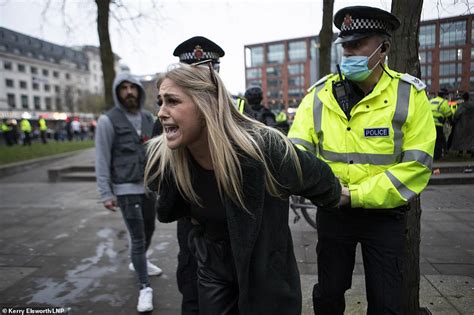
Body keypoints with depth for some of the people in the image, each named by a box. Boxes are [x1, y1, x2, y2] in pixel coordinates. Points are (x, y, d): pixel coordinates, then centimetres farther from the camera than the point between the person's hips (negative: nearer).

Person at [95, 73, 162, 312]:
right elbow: (102, 160, -8)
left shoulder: (149, 118, 7)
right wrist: (106, 193, -11)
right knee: (137, 237, -3)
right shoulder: (108, 121, -8)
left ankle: (138, 262, 47)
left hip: (150, 185, 6)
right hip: (126, 189, -5)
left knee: (149, 229, 20)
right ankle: (145, 287, 13)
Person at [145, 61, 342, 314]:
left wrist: (334, 197, 8)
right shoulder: (162, 157, -17)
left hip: (264, 269, -3)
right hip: (211, 267, 4)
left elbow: (317, 177, -10)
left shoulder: (262, 148, -31)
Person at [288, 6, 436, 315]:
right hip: (332, 212, 2)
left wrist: (357, 195, -19)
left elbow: (416, 165, -13)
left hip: (385, 214, -1)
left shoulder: (410, 94, -9)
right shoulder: (320, 94, -5)